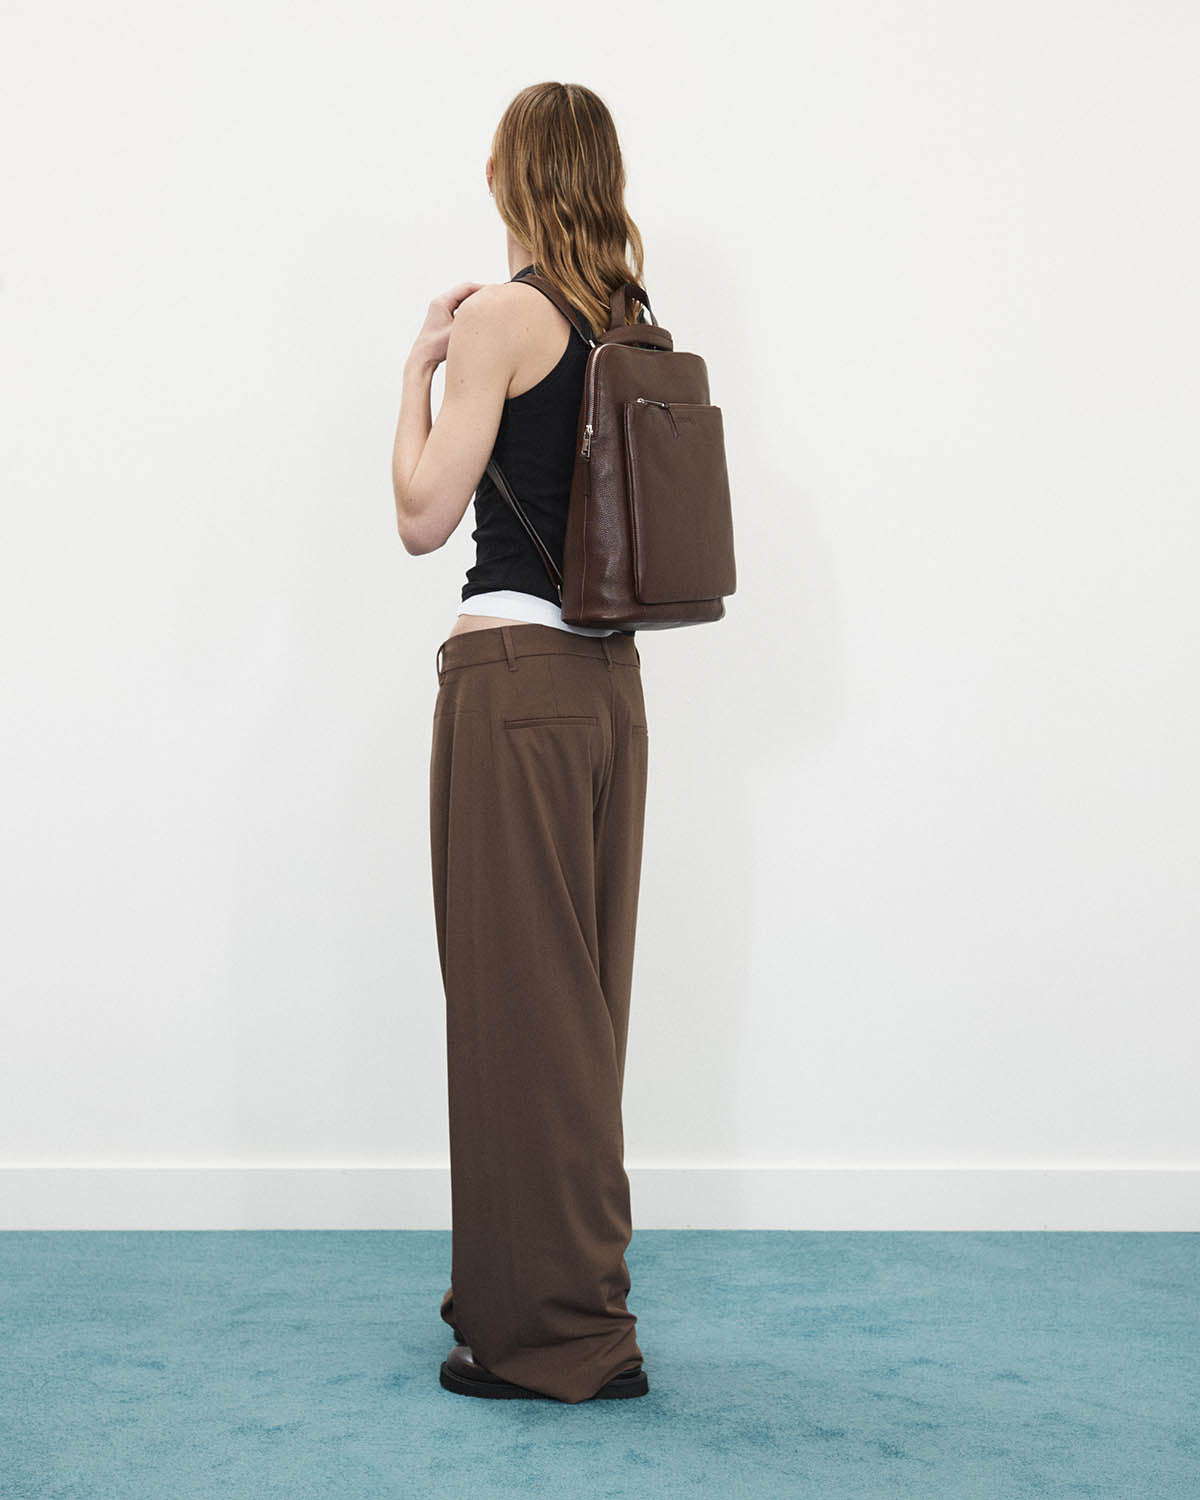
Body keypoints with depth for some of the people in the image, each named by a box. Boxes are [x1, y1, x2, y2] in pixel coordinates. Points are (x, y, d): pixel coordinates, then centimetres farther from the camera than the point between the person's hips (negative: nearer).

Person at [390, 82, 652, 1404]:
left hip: (513, 675, -8)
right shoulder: (629, 325, 12)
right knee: (578, 997, 15)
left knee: (522, 998, -1)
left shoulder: (503, 315, -10)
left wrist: (419, 367, 1)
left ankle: (562, 1332, 8)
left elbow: (425, 516, -11)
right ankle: (550, 1297, 28)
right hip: (611, 676, 8)